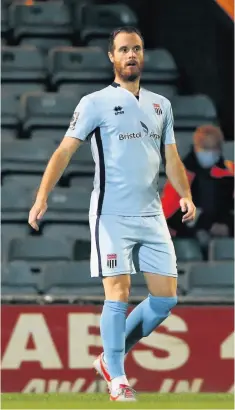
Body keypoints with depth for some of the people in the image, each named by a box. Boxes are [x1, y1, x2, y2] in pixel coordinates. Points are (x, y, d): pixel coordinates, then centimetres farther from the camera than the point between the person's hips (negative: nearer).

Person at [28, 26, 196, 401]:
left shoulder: (161, 105, 14)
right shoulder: (96, 103, -1)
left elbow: (171, 157, 17)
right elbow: (65, 150, -5)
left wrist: (185, 195, -1)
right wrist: (42, 197, -16)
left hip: (152, 215, 5)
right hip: (112, 214, -5)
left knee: (167, 297, 3)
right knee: (118, 294, -10)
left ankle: (110, 358, 19)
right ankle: (117, 381, -2)